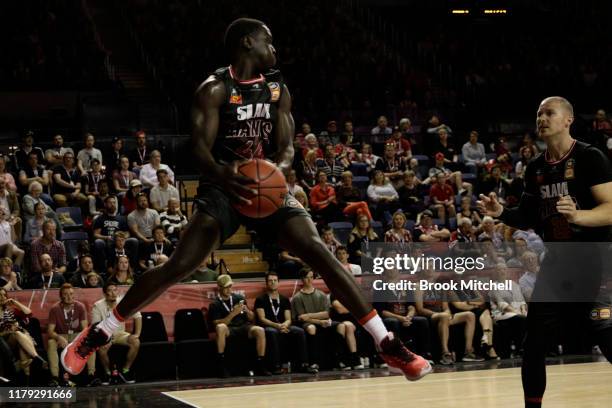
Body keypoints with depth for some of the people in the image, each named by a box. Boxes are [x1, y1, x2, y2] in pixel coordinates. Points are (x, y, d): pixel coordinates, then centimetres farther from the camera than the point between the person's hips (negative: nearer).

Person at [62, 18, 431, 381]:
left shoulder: (278, 91, 7)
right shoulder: (215, 89, -8)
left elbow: (287, 147, 3)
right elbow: (201, 147, -16)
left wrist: (278, 169, -22)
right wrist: (221, 174, -38)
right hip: (224, 188, -3)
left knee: (319, 252, -16)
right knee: (180, 265, -19)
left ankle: (388, 345, -15)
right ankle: (96, 336, -3)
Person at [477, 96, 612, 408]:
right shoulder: (535, 168, 9)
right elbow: (530, 219, 18)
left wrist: (576, 215, -33)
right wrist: (501, 213, -1)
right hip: (556, 265, 6)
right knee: (534, 345, 4)